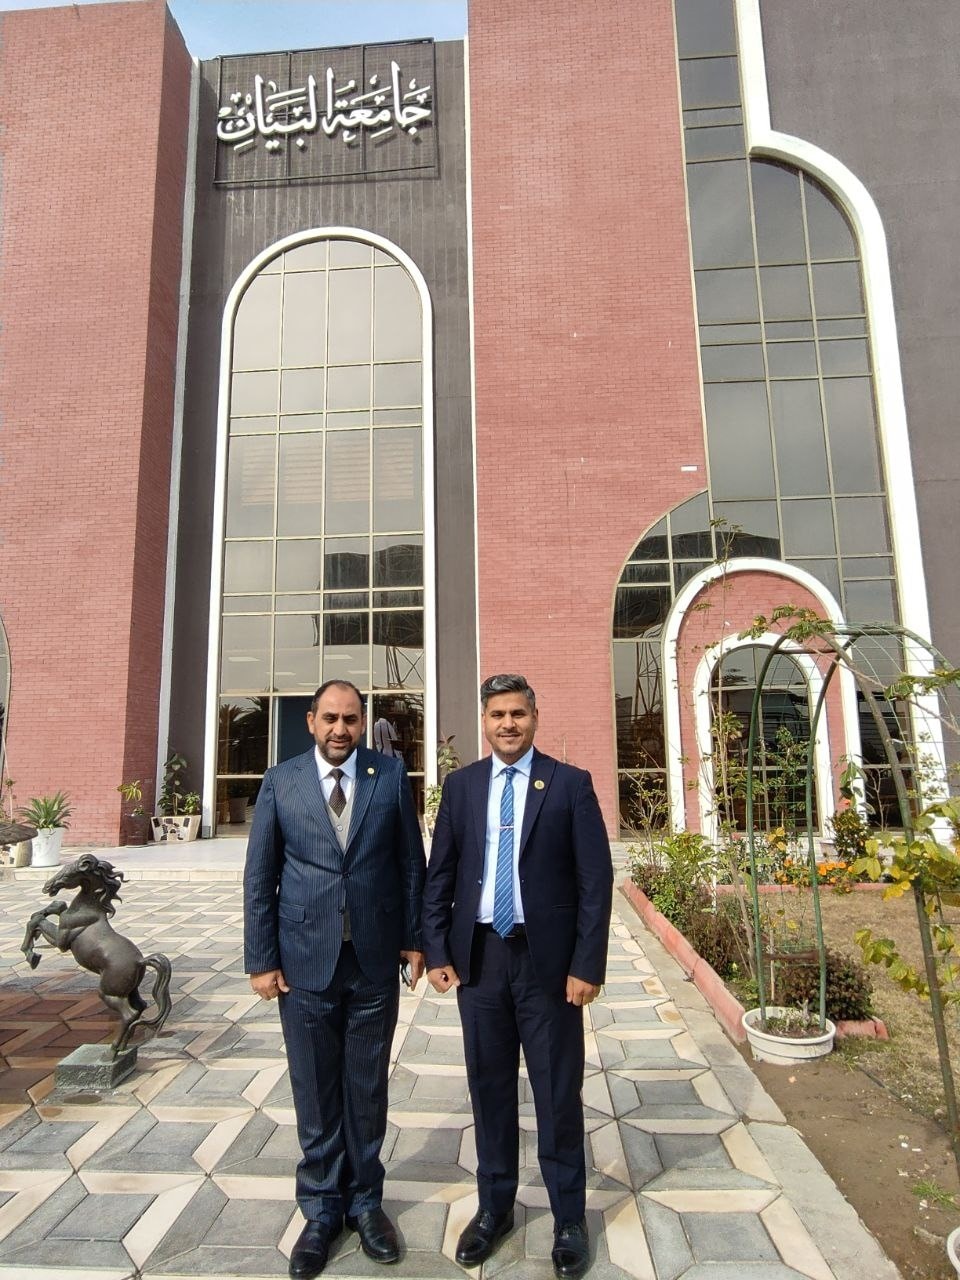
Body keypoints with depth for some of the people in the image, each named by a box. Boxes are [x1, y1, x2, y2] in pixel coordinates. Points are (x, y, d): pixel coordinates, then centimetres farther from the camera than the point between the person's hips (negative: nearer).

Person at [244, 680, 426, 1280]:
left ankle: (365, 1200, 36)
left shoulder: (391, 775, -1)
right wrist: (261, 959, -2)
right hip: (304, 960, 0)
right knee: (315, 1092, 14)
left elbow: (412, 861, 3)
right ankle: (323, 1208, 34)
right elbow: (260, 876, 1)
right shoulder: (280, 782, -1)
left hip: (376, 960, 0)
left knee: (367, 1088, 15)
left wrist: (415, 936, 2)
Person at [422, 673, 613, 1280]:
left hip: (547, 958, -2)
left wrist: (587, 964, -10)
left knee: (559, 1091, 10)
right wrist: (437, 951, 2)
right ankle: (495, 1207, 36)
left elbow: (596, 879, -6)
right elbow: (439, 874, 7)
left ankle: (569, 1218, 31)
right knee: (490, 1087, 16)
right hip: (479, 956, 3)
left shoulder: (570, 784, -5)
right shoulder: (462, 785, 4)